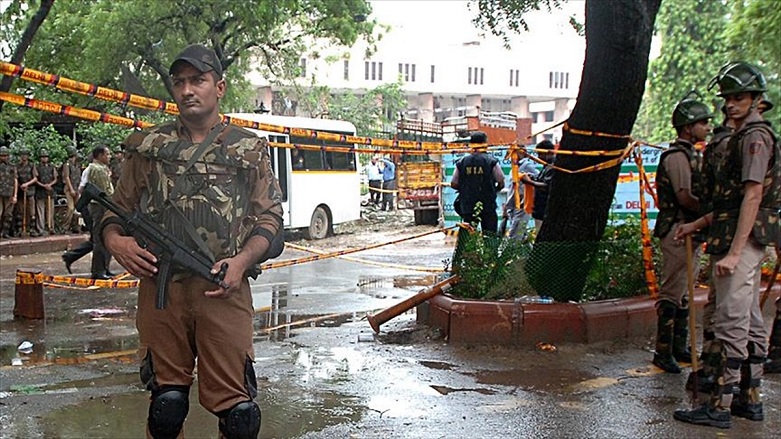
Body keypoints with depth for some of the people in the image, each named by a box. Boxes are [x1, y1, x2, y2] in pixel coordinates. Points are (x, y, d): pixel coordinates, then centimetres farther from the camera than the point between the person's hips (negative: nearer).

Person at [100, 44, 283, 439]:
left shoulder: (248, 149, 9)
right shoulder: (149, 146, 14)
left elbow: (270, 219, 5)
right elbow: (117, 208, 17)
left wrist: (242, 259, -13)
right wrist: (114, 240, -5)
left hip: (223, 289, -2)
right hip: (159, 287, 2)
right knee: (166, 405, 10)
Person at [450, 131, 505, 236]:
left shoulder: (462, 162, 1)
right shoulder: (492, 161, -4)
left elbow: (454, 184, 5)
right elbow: (501, 183, 0)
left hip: (467, 205, 2)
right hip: (488, 205, -2)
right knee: (490, 235, 2)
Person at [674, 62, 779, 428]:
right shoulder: (746, 136, 19)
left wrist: (733, 252, -25)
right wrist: (700, 224, 23)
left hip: (741, 240, -11)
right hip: (746, 240, 11)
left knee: (731, 323, -10)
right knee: (750, 321, 12)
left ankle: (720, 406, -7)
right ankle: (750, 399, 19)